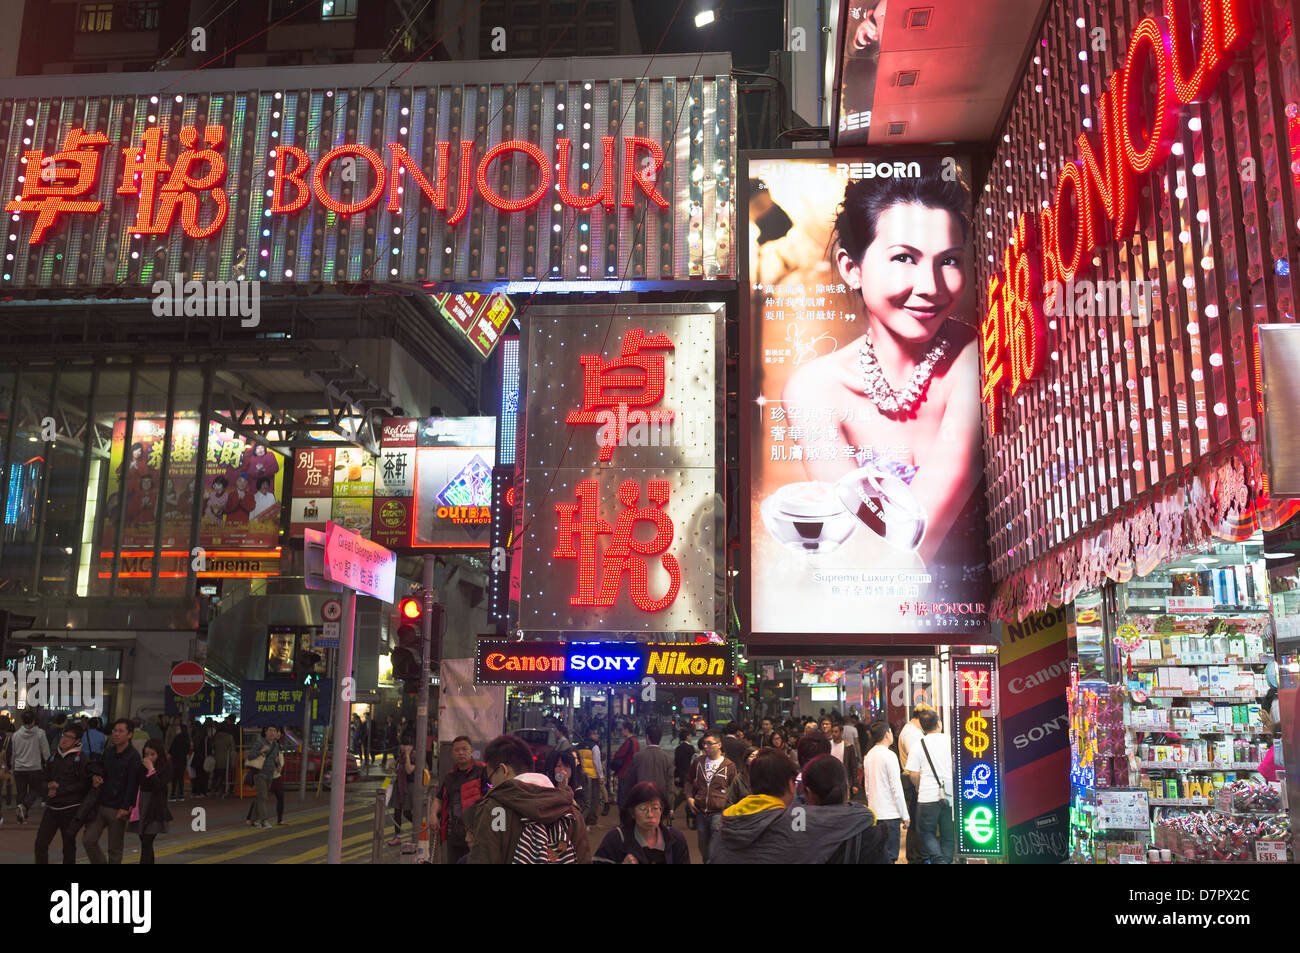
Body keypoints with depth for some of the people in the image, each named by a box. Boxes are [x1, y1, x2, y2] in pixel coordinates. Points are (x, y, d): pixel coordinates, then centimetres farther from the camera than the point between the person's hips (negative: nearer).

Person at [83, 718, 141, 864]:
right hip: (101, 805, 6)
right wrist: (95, 777, -1)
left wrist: (125, 808, -20)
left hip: (118, 809, -6)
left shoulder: (133, 756, -12)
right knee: (88, 840, 5)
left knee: (114, 849, 4)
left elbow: (132, 785, -15)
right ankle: (100, 862, 25)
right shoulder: (108, 751, 8)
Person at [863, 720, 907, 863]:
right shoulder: (889, 755, -12)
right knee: (888, 857, -3)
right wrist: (904, 815, -7)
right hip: (889, 814, -7)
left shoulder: (869, 756, 9)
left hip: (874, 813, 7)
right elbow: (897, 789, -13)